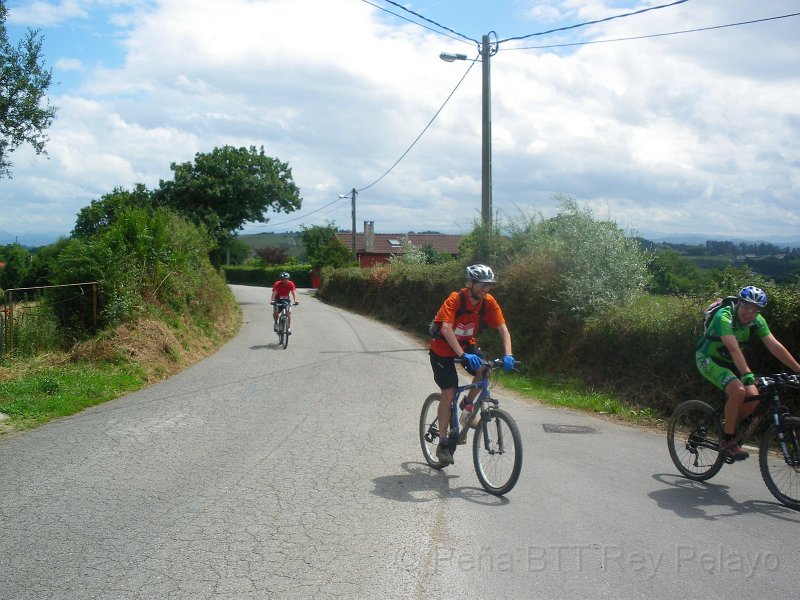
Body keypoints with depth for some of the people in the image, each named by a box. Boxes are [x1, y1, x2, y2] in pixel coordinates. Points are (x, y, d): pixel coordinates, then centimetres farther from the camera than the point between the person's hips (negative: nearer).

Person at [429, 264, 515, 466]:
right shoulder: (455, 299, -28)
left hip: (467, 344, 4)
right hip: (443, 349, -4)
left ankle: (468, 404, 5)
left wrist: (508, 354, -31)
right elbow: (446, 329, -39)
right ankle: (443, 444, 2)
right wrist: (463, 355, -49)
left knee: (484, 371, -24)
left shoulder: (489, 302, -14)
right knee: (449, 394, -10)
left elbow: (503, 328, -15)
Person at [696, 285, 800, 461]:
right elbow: (734, 348, -38)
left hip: (728, 362, 7)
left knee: (753, 397, -13)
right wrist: (747, 375, -47)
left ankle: (729, 425, 13)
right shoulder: (724, 316, -27)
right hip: (708, 359, -7)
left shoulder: (757, 321, -7)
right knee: (738, 390, -28)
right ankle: (728, 441, -16)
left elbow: (774, 346, -12)